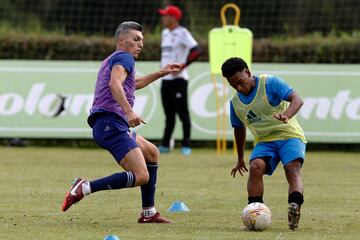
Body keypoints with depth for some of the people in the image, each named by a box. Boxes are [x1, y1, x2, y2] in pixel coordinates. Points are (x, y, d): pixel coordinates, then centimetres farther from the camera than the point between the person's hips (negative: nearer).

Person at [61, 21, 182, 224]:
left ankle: (149, 213, 23)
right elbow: (115, 84, -23)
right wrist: (129, 111, -33)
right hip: (111, 122, -11)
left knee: (152, 153, 27)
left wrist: (161, 73, 49)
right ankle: (85, 188, -21)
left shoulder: (111, 60, 29)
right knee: (141, 176, -20)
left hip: (105, 125, 11)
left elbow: (131, 83, 48)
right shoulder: (124, 57, -2)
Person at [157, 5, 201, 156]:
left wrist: (182, 66, -20)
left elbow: (196, 51, -20)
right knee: (169, 113, 10)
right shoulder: (165, 33, 15)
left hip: (178, 79, -8)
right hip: (166, 79, 8)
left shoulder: (182, 33, -11)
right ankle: (165, 145, 13)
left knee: (182, 112, -6)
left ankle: (186, 146, -3)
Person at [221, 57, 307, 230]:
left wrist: (286, 115, -42)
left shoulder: (270, 83, -10)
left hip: (289, 136, -4)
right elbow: (239, 128, 24)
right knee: (256, 166, -26)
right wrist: (240, 159, 31)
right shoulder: (235, 102, 7)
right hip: (264, 141, 4)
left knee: (293, 168, -30)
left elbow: (297, 100, -21)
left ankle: (295, 206, -52)